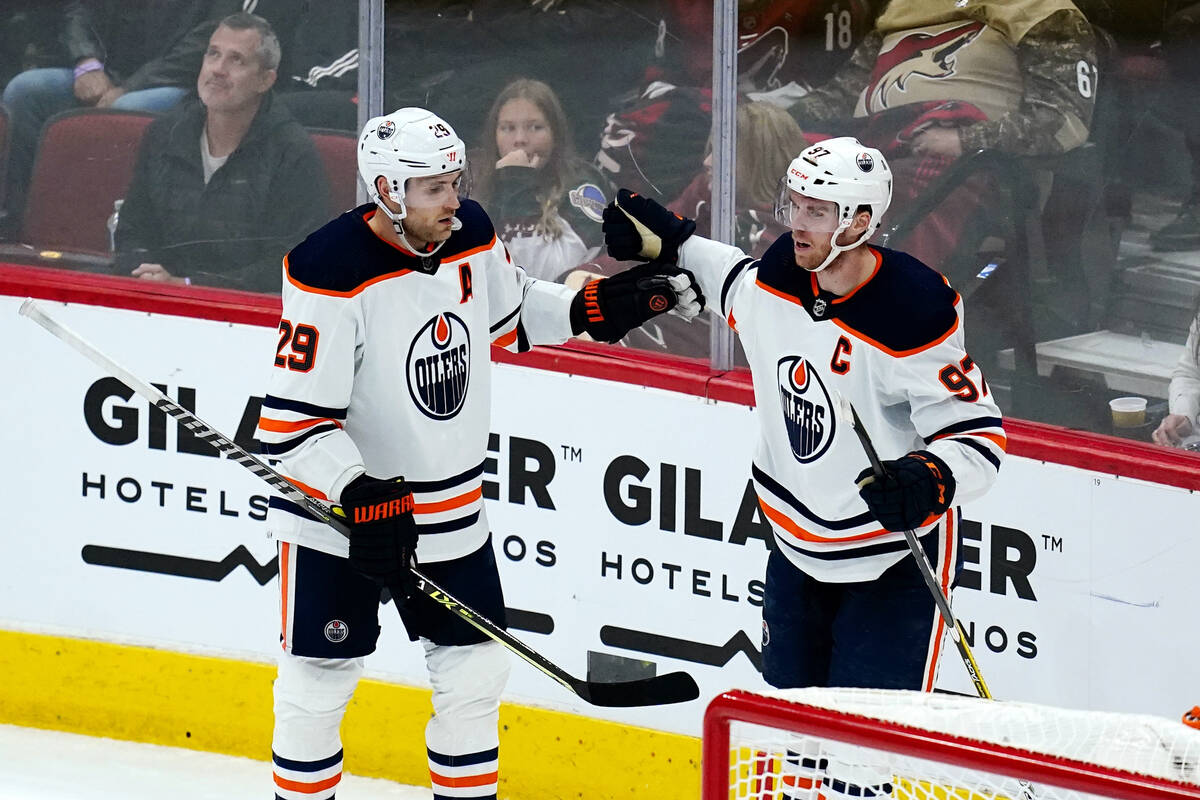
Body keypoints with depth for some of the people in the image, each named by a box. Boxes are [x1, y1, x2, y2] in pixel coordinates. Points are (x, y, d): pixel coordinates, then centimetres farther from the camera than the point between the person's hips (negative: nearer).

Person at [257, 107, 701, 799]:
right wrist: (360, 497, -31)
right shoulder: (333, 274, -24)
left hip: (451, 503, 6)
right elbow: (294, 418, -23)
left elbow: (510, 309, 19)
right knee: (322, 676, 3)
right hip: (335, 506, -6)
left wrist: (597, 308, 6)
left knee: (476, 665, 12)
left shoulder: (471, 236, -4)